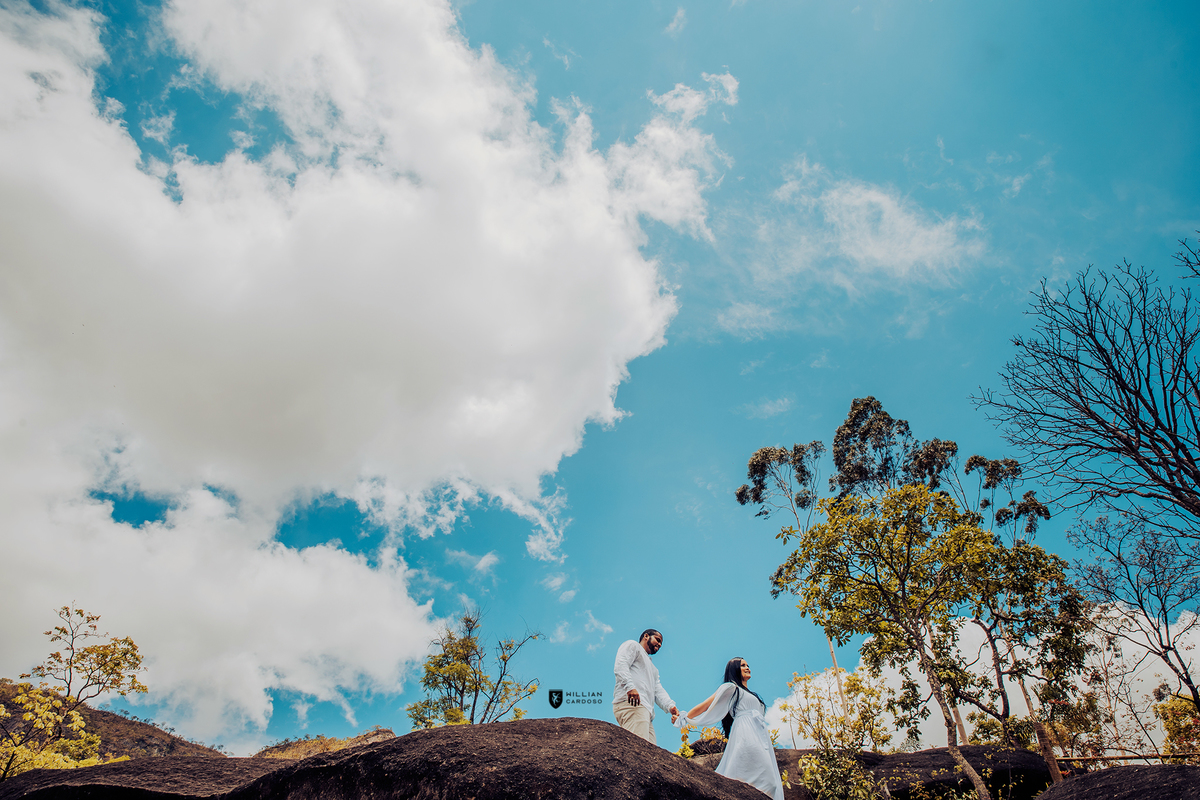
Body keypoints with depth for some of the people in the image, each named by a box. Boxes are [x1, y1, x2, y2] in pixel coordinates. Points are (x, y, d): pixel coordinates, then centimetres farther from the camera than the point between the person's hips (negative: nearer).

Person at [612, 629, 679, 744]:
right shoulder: (632, 645, 16)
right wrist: (630, 687, -22)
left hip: (646, 711, 9)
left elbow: (658, 691, 24)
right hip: (631, 703, -9)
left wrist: (670, 706, 2)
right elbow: (620, 666, -4)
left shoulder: (653, 669, 41)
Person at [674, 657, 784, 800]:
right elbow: (705, 706, 5)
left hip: (759, 740, 8)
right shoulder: (731, 688, 7)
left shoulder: (750, 693, 32)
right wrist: (684, 718, 2)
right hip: (747, 738, -8)